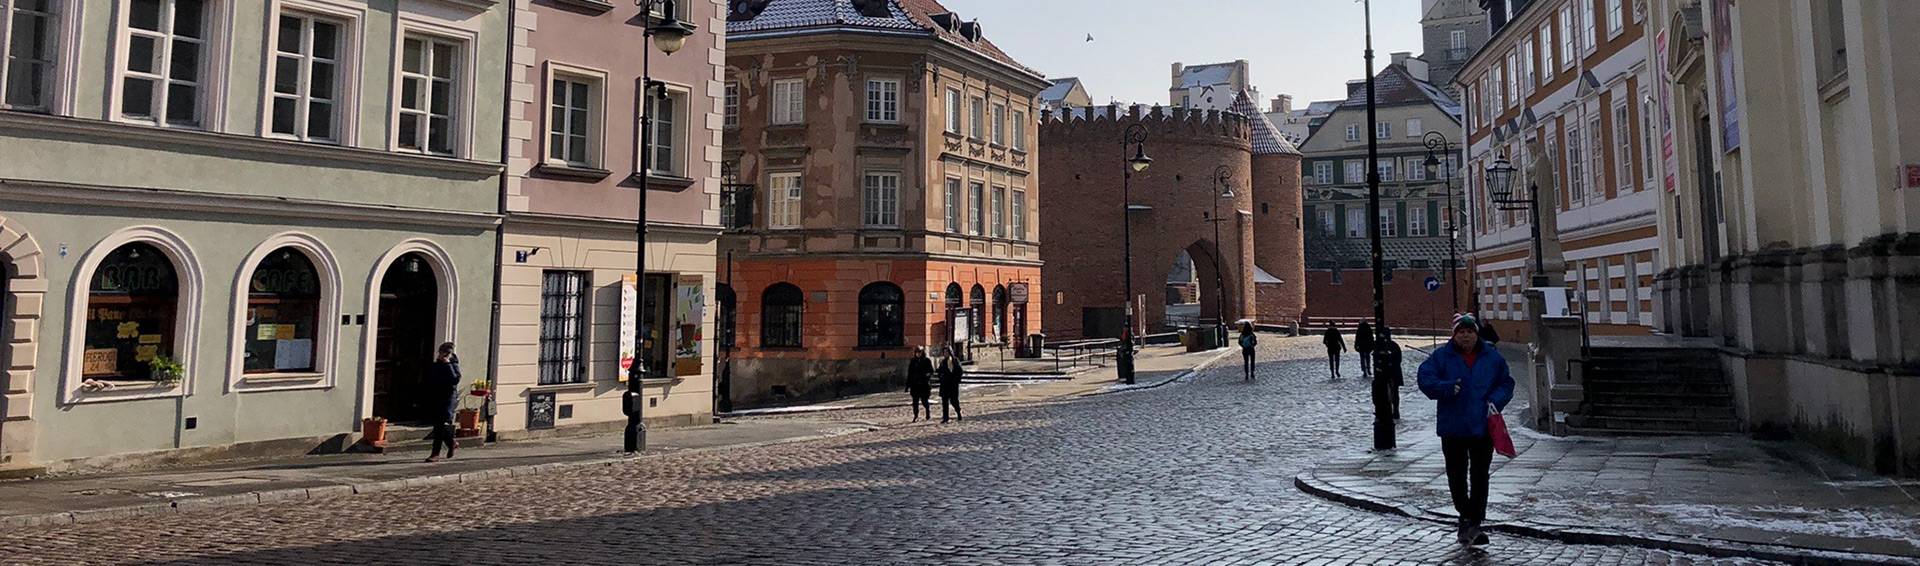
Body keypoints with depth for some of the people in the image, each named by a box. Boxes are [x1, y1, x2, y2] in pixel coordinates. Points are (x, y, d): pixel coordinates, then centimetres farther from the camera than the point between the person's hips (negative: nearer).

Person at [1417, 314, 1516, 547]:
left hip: (1483, 427, 1)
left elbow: (1506, 383, 11)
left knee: (1479, 477, 1)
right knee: (1456, 476, 8)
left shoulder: (1492, 357, 4)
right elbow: (1425, 379, -6)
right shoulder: (1442, 356, -2)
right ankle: (1465, 515, 28)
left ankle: (1474, 523, 7)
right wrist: (1447, 388, -22)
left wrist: (1496, 401, -7)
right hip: (1452, 427, 0)